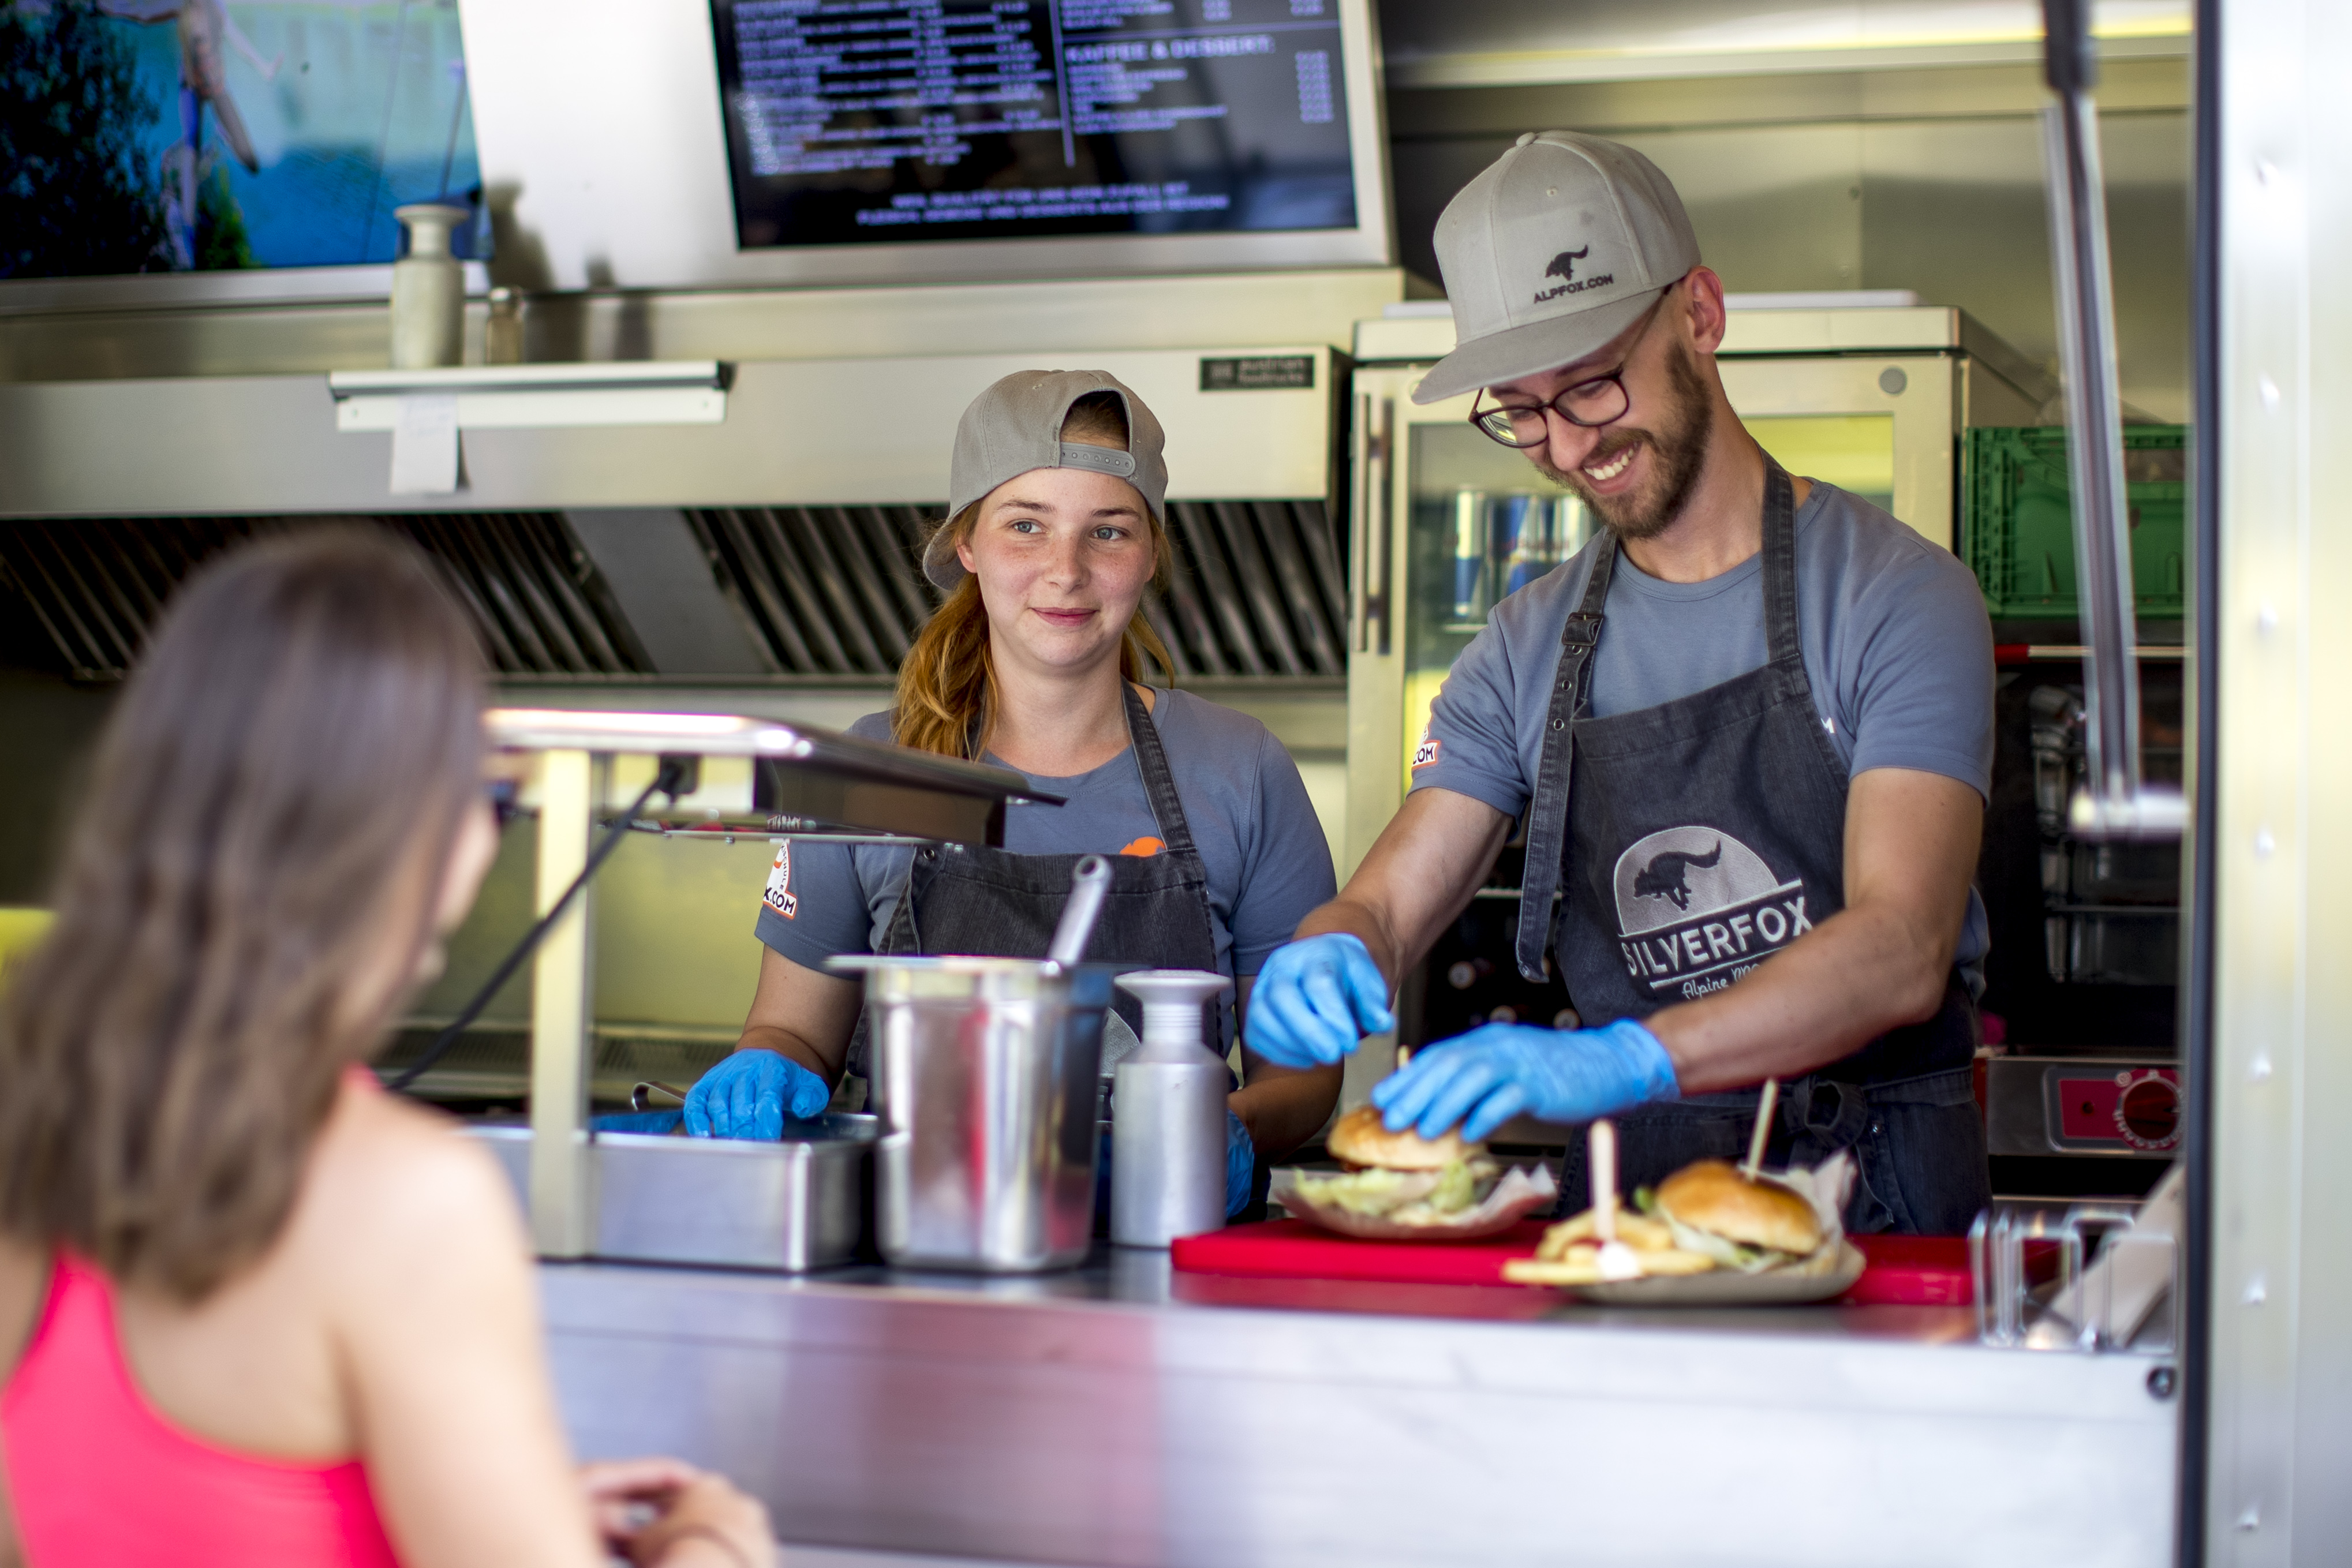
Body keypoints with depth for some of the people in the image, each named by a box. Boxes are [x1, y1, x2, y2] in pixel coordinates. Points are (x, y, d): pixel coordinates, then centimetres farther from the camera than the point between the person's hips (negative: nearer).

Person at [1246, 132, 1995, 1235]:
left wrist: (1622, 1059, -30)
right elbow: (1389, 904, 9)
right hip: (1628, 1185, 6)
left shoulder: (1893, 597, -5)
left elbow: (1902, 952, -16)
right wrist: (1334, 956, -17)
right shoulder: (1530, 650, 12)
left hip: (1876, 1192, -6)